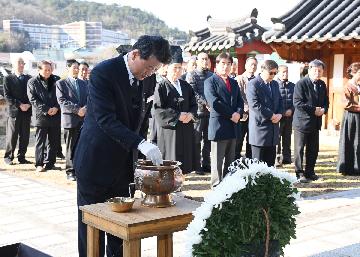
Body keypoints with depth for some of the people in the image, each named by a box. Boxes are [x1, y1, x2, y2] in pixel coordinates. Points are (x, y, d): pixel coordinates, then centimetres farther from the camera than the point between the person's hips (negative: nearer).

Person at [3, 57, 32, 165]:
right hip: (14, 111, -3)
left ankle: (21, 157, 14)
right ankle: (8, 157, 11)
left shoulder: (29, 78, 12)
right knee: (12, 136, 0)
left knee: (25, 137, 5)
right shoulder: (8, 79, 2)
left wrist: (29, 105, -8)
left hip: (27, 111, 3)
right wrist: (19, 105, -14)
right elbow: (7, 96, -5)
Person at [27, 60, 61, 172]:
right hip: (41, 116, -3)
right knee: (40, 141, -1)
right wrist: (46, 109, -12)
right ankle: (39, 164, 4)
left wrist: (56, 107, -8)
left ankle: (50, 163, 16)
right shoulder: (32, 82, 3)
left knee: (54, 141, 7)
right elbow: (33, 99, -4)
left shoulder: (56, 81, 11)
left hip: (55, 115, 3)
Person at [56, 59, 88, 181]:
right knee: (71, 147, 1)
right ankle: (70, 171, 9)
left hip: (84, 118, 4)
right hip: (70, 119, -4)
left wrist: (85, 108, -7)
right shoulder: (61, 83, 3)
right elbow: (62, 101, -7)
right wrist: (77, 109, -14)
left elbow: (88, 98, 14)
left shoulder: (83, 83, 18)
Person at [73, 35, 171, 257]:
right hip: (96, 162, -6)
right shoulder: (103, 72, -17)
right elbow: (106, 120, -25)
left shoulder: (143, 76, 5)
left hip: (123, 162, 6)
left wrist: (136, 153, 8)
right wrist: (140, 143, -34)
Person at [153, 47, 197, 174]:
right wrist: (178, 115, -14)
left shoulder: (186, 86, 13)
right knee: (170, 163, -3)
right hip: (169, 129, -5)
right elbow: (158, 109, -12)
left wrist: (190, 114, -7)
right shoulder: (161, 87, -4)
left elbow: (194, 104, 14)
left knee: (184, 158, 5)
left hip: (185, 129, 5)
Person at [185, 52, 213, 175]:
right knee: (197, 140, 0)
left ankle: (206, 164, 18)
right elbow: (193, 93, -10)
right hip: (198, 111, -5)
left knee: (208, 139, 9)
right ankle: (197, 166, 6)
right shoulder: (192, 75, 0)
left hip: (210, 111, 5)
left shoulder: (212, 75, 14)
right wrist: (206, 103, -17)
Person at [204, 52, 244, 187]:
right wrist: (231, 114, -14)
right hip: (218, 126, -7)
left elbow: (240, 102, 15)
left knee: (230, 161, 11)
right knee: (217, 161, -1)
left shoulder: (234, 83, 19)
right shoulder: (210, 82, -4)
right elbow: (214, 102, -16)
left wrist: (238, 113, -6)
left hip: (233, 126, 7)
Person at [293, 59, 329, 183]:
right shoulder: (301, 83, -12)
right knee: (299, 149, 0)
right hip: (302, 122, -7)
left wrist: (323, 109, -5)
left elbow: (326, 101, 17)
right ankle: (299, 173, 9)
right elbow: (297, 103, -19)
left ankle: (310, 172, 23)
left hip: (315, 123, 7)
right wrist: (314, 110, -19)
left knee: (313, 149, 12)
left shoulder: (322, 84, 11)